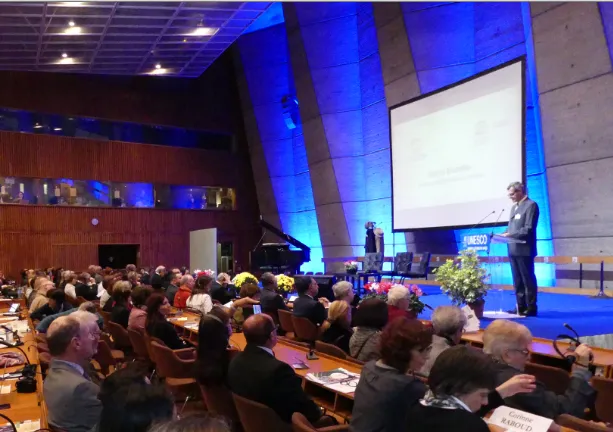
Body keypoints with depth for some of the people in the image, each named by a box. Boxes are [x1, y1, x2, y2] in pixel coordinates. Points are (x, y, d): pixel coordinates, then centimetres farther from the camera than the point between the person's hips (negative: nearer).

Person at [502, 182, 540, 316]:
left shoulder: (531, 205, -7)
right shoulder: (514, 207, 18)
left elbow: (529, 229, -16)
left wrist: (510, 235, -20)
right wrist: (505, 234, 0)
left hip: (524, 249, -8)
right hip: (513, 249, 8)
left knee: (528, 279, 0)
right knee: (517, 280, 11)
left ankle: (531, 308, 6)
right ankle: (521, 306, 17)